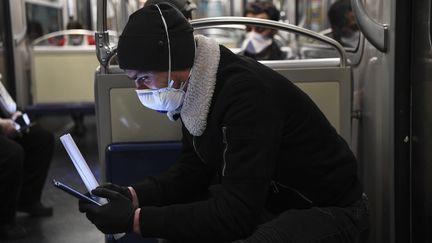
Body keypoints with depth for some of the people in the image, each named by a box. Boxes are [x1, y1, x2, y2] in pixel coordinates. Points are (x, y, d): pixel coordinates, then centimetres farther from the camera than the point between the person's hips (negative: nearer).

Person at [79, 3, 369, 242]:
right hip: (263, 200, 8)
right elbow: (192, 170, 6)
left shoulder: (247, 93, -31)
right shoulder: (196, 92, -4)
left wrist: (136, 220, -29)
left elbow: (236, 214, -32)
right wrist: (134, 195, -10)